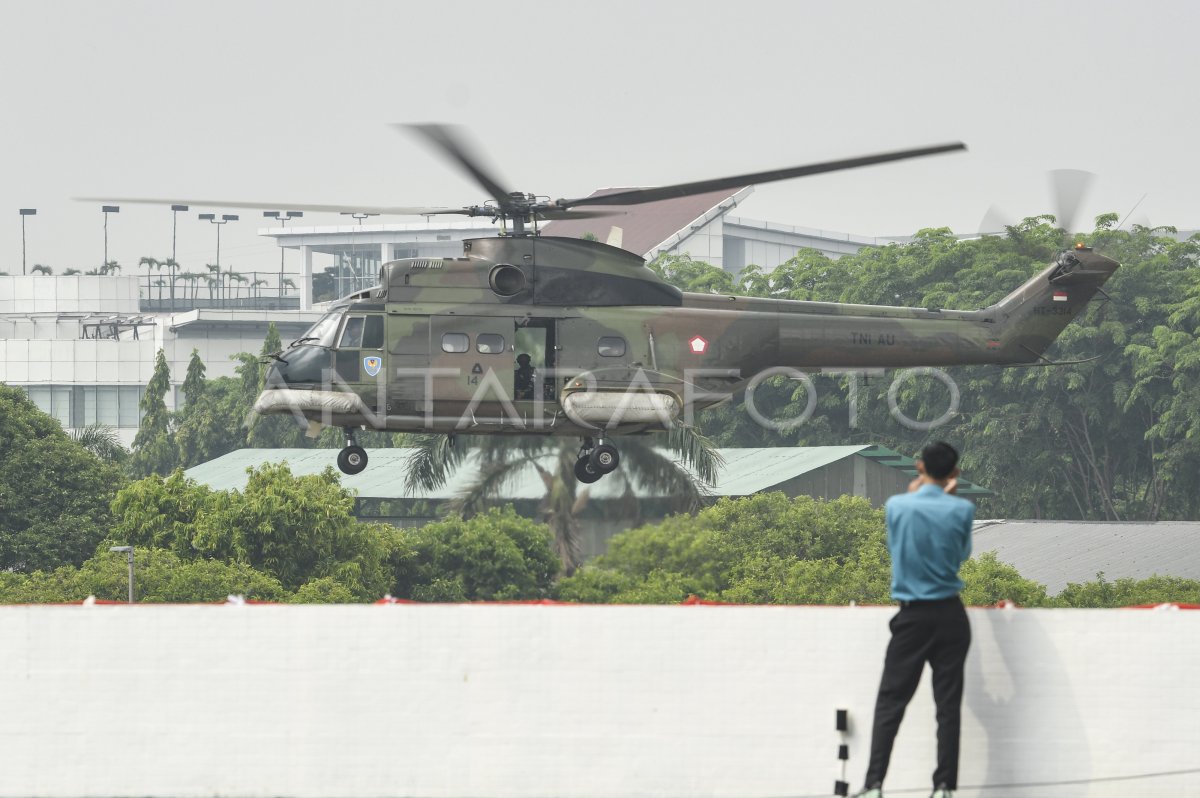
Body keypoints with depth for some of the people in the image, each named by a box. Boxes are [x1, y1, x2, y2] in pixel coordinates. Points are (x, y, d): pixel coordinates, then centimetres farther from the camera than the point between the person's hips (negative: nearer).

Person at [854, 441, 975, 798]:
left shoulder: (897, 505, -5)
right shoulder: (962, 509, -6)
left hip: (913, 616, 0)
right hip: (949, 616, 1)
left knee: (890, 703, 2)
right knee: (948, 705, 3)